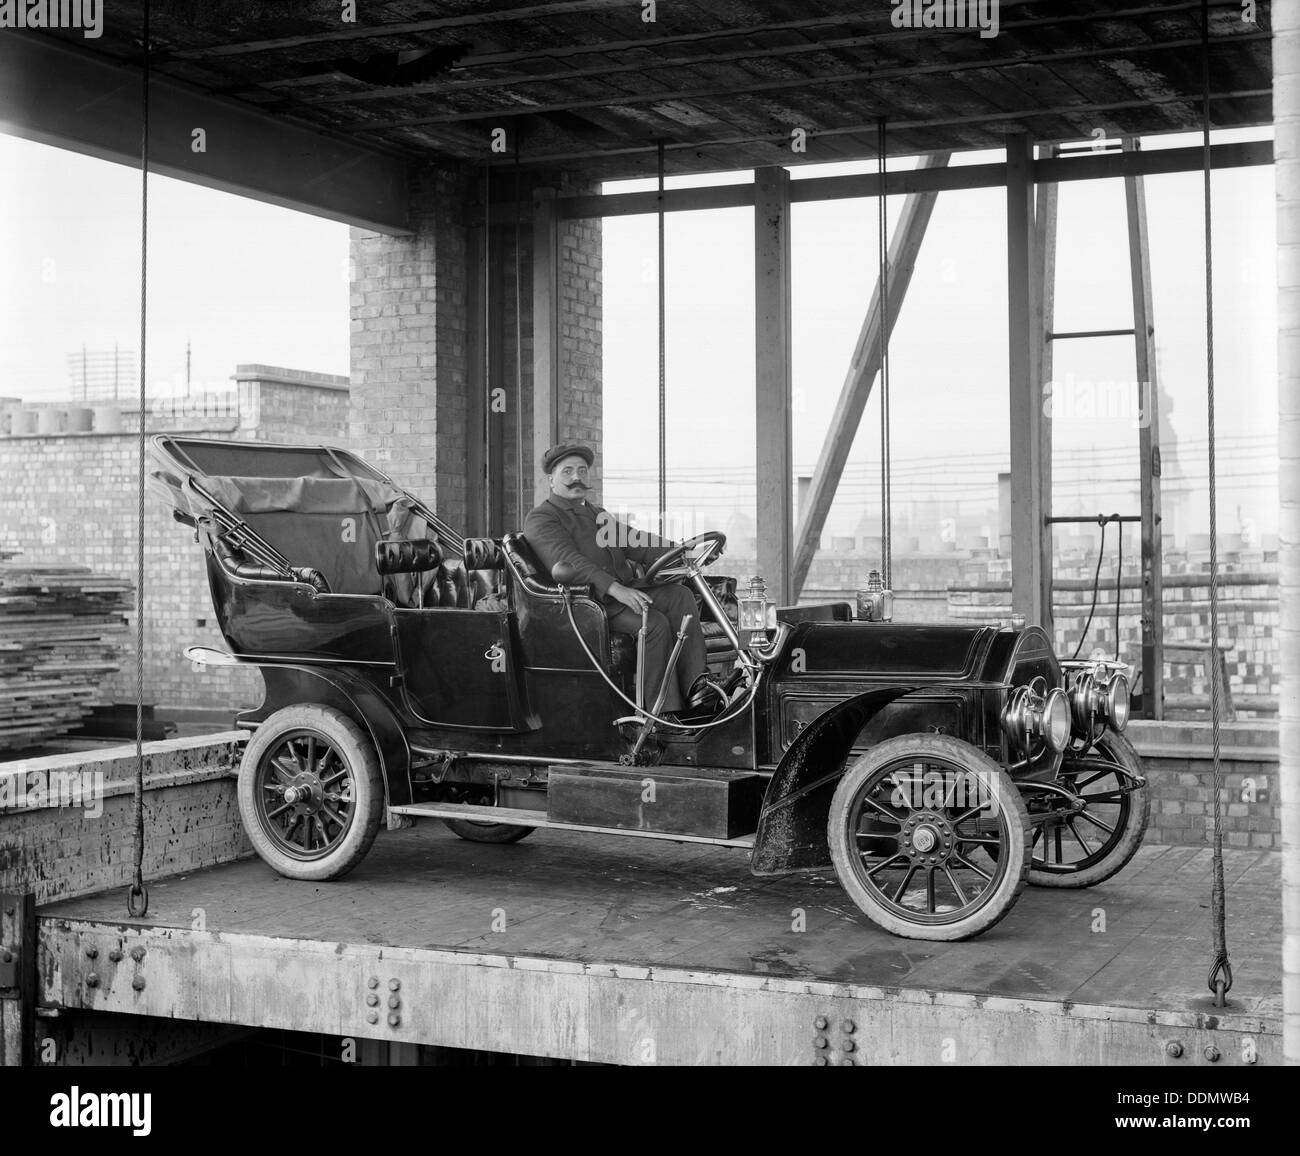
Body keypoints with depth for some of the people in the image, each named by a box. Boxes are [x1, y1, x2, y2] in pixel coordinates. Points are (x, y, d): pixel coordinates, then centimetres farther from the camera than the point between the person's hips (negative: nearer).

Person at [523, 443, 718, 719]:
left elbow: (638, 546, 20)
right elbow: (569, 562, -17)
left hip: (626, 590, 7)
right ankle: (664, 711, -26)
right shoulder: (540, 519, 1)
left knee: (679, 595, -19)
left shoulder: (598, 515, 29)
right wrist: (615, 589, -31)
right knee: (654, 623, -29)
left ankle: (697, 687, -29)